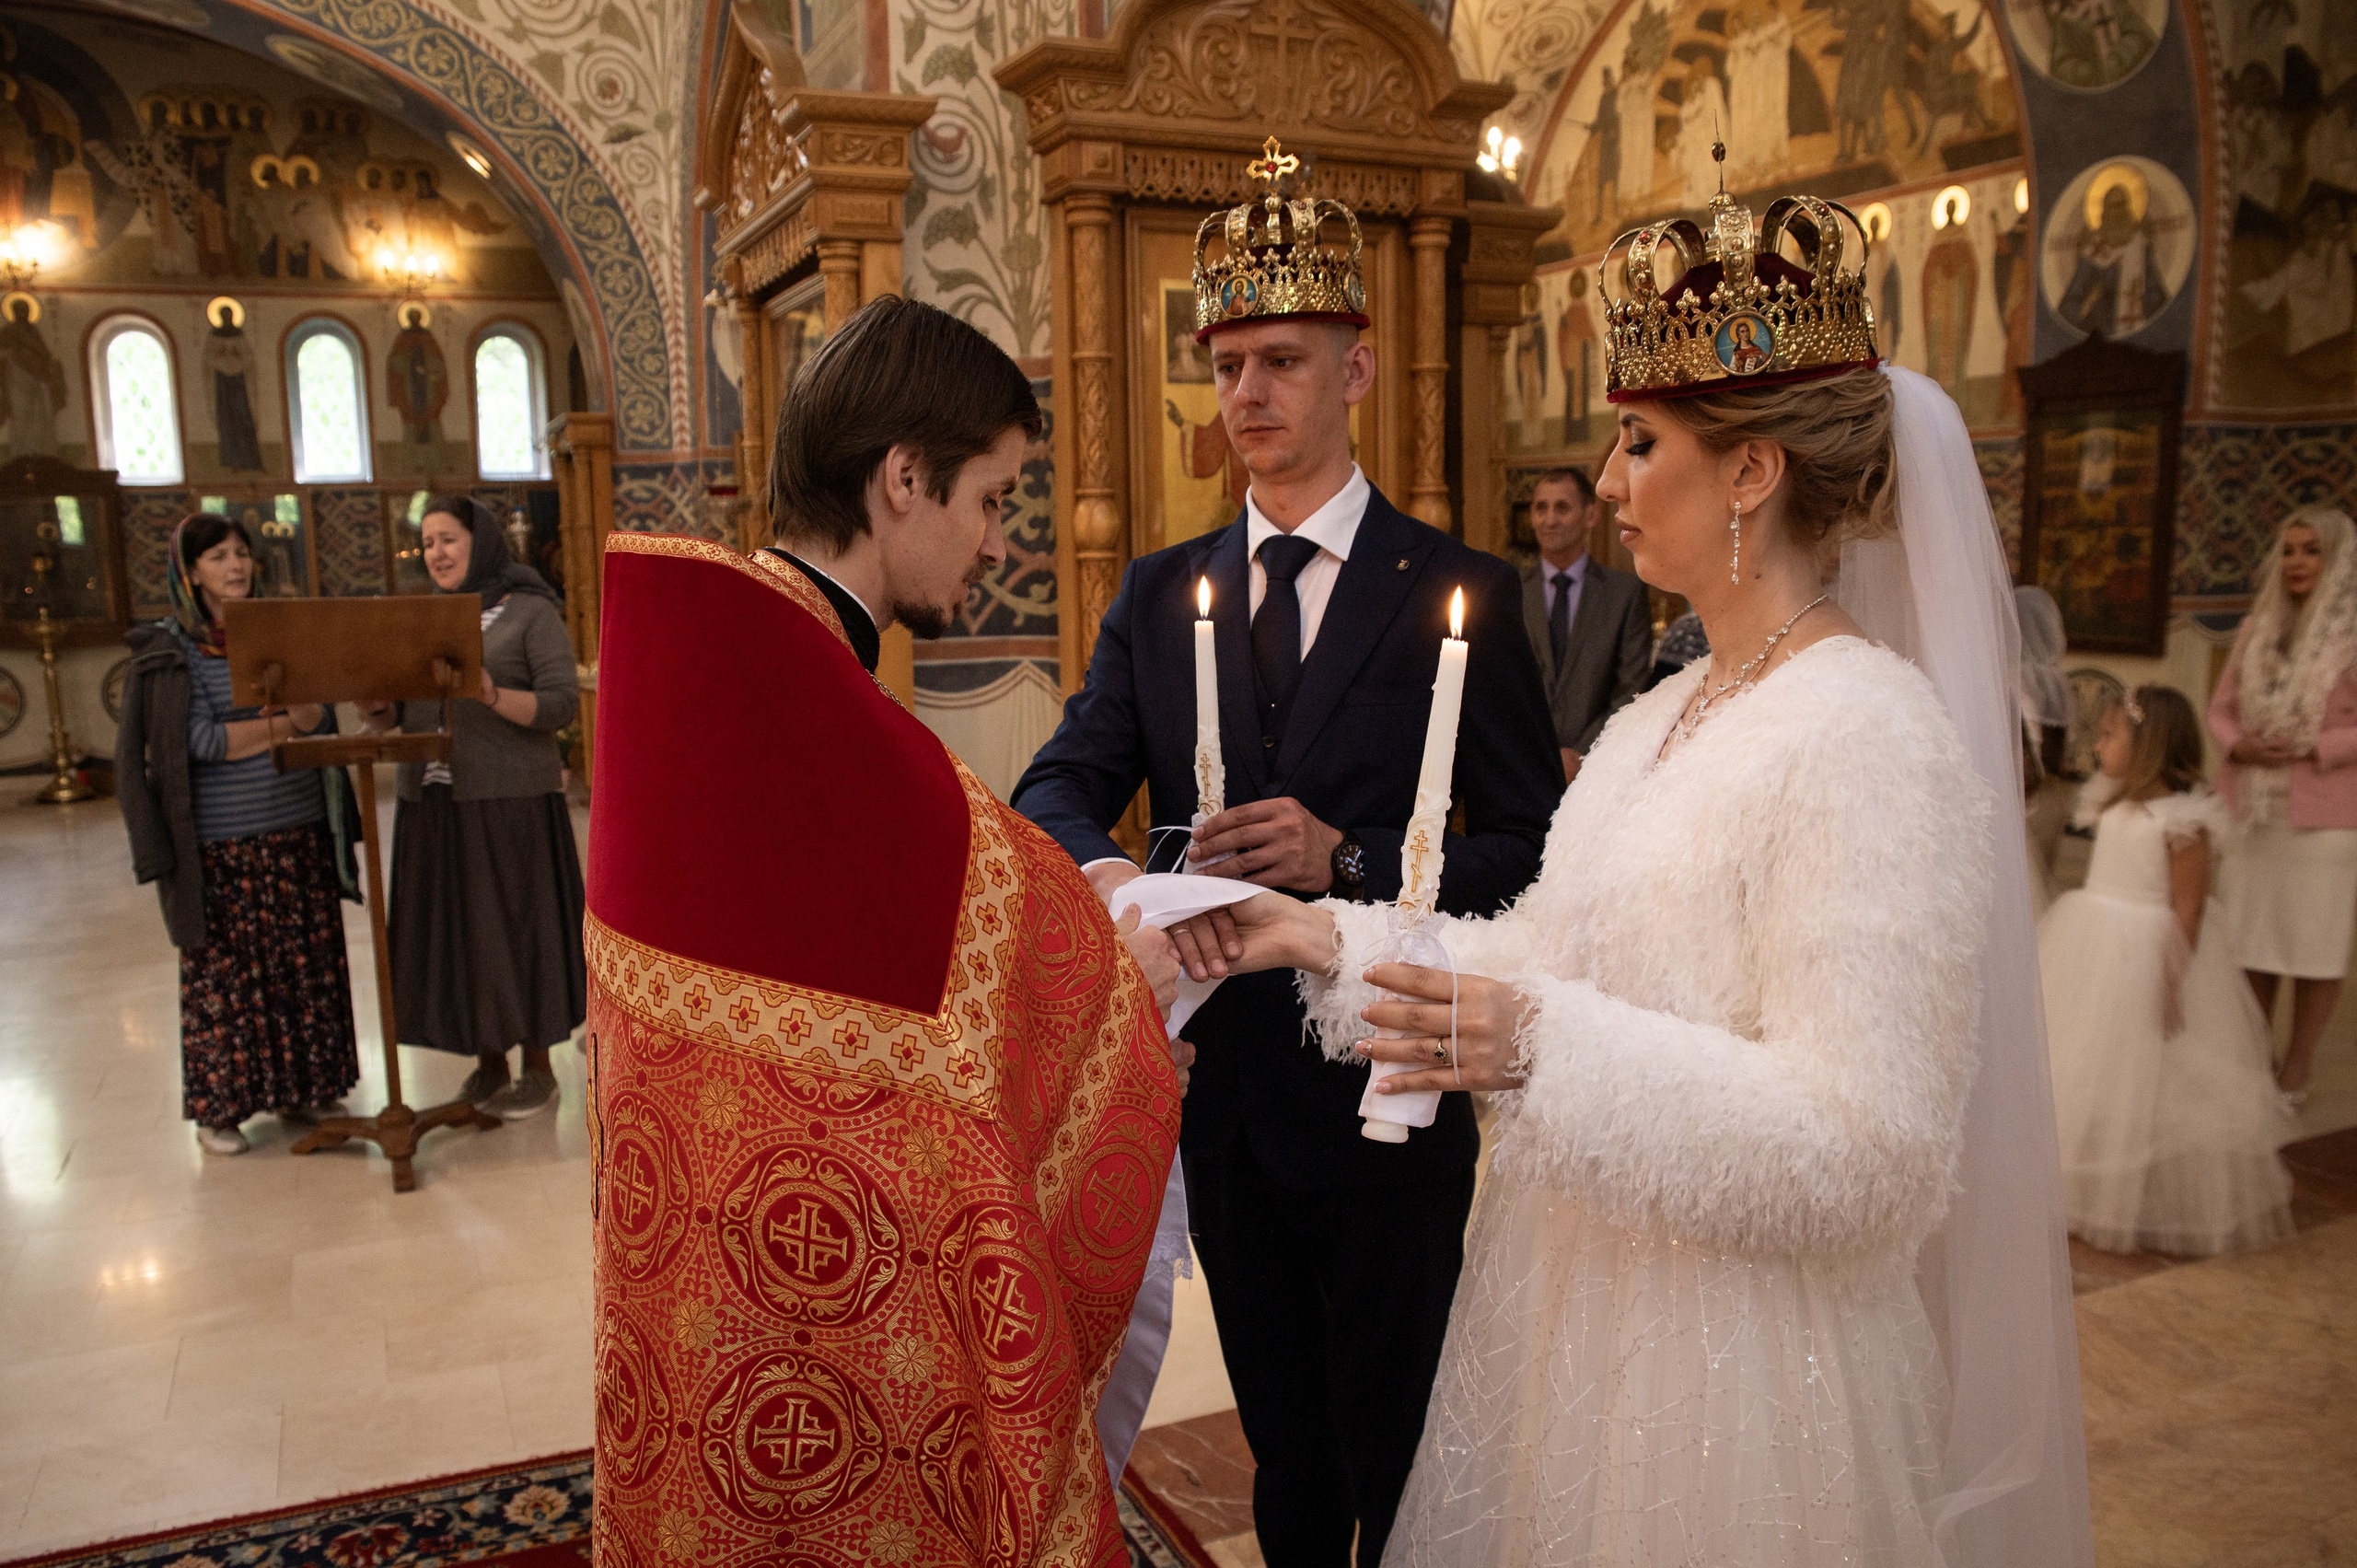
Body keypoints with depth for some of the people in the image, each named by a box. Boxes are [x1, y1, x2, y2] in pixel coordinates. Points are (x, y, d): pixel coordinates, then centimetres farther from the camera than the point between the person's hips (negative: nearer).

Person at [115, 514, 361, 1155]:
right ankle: (219, 1106, 14)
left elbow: (320, 714, 2)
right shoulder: (169, 649, -3)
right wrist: (284, 724, -8)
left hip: (300, 830, 4)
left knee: (308, 964, 7)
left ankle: (303, 1088, 19)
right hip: (222, 842, -4)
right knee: (227, 973, 2)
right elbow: (202, 741, -12)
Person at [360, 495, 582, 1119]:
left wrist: (491, 695, -26)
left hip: (510, 802, -5)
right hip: (433, 804, 6)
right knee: (457, 931, 9)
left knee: (516, 928, 1)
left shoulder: (532, 612, -2)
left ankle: (538, 1066, 14)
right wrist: (375, 707, -8)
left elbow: (563, 704, -10)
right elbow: (397, 714, 15)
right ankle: (489, 1064, 22)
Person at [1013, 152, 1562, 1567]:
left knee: (1401, 1454, 15)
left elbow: (1536, 849, -10)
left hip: (1384, 1094, -4)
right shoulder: (1161, 593, 5)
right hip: (1218, 1089, 4)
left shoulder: (1460, 591, -8)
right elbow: (1059, 787, -4)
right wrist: (1104, 867, -26)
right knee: (1283, 1446, 24)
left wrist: (1346, 861, -25)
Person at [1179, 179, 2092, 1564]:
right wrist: (1329, 939, 4)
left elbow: (1864, 1149, -25)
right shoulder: (1665, 716, 6)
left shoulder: (1870, 740, -21)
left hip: (1740, 1355, -7)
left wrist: (1549, 1047, -29)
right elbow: (1545, 951, 9)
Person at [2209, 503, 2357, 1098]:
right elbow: (2221, 706, 12)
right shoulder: (2259, 628, 9)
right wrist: (2239, 745, -6)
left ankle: (2299, 1061, 15)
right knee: (2252, 936, 12)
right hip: (2253, 809, 5)